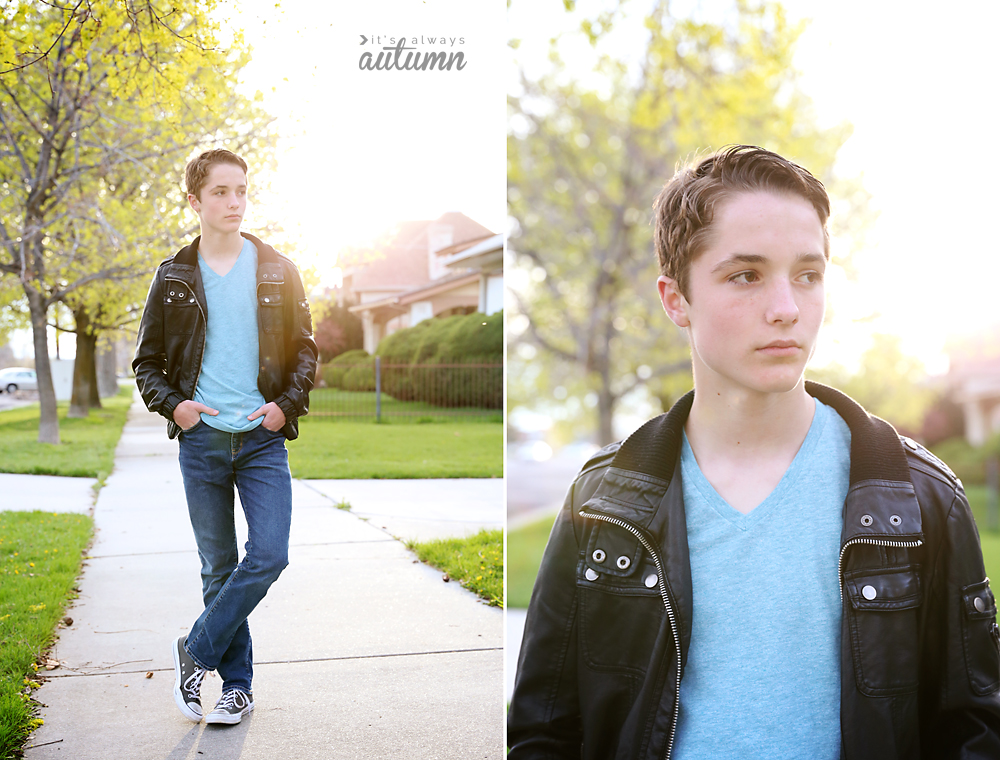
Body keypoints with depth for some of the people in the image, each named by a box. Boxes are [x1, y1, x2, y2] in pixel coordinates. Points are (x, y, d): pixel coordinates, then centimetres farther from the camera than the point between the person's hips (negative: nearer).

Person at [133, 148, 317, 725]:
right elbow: (147, 362, 11)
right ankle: (238, 686, 18)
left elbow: (305, 348, 11)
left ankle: (196, 651, 8)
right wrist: (172, 404, -7)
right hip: (202, 439, 0)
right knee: (219, 567, 6)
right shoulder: (174, 278, 4)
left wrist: (288, 403, -5)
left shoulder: (278, 271, 5)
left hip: (264, 439, 0)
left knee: (269, 556, -12)